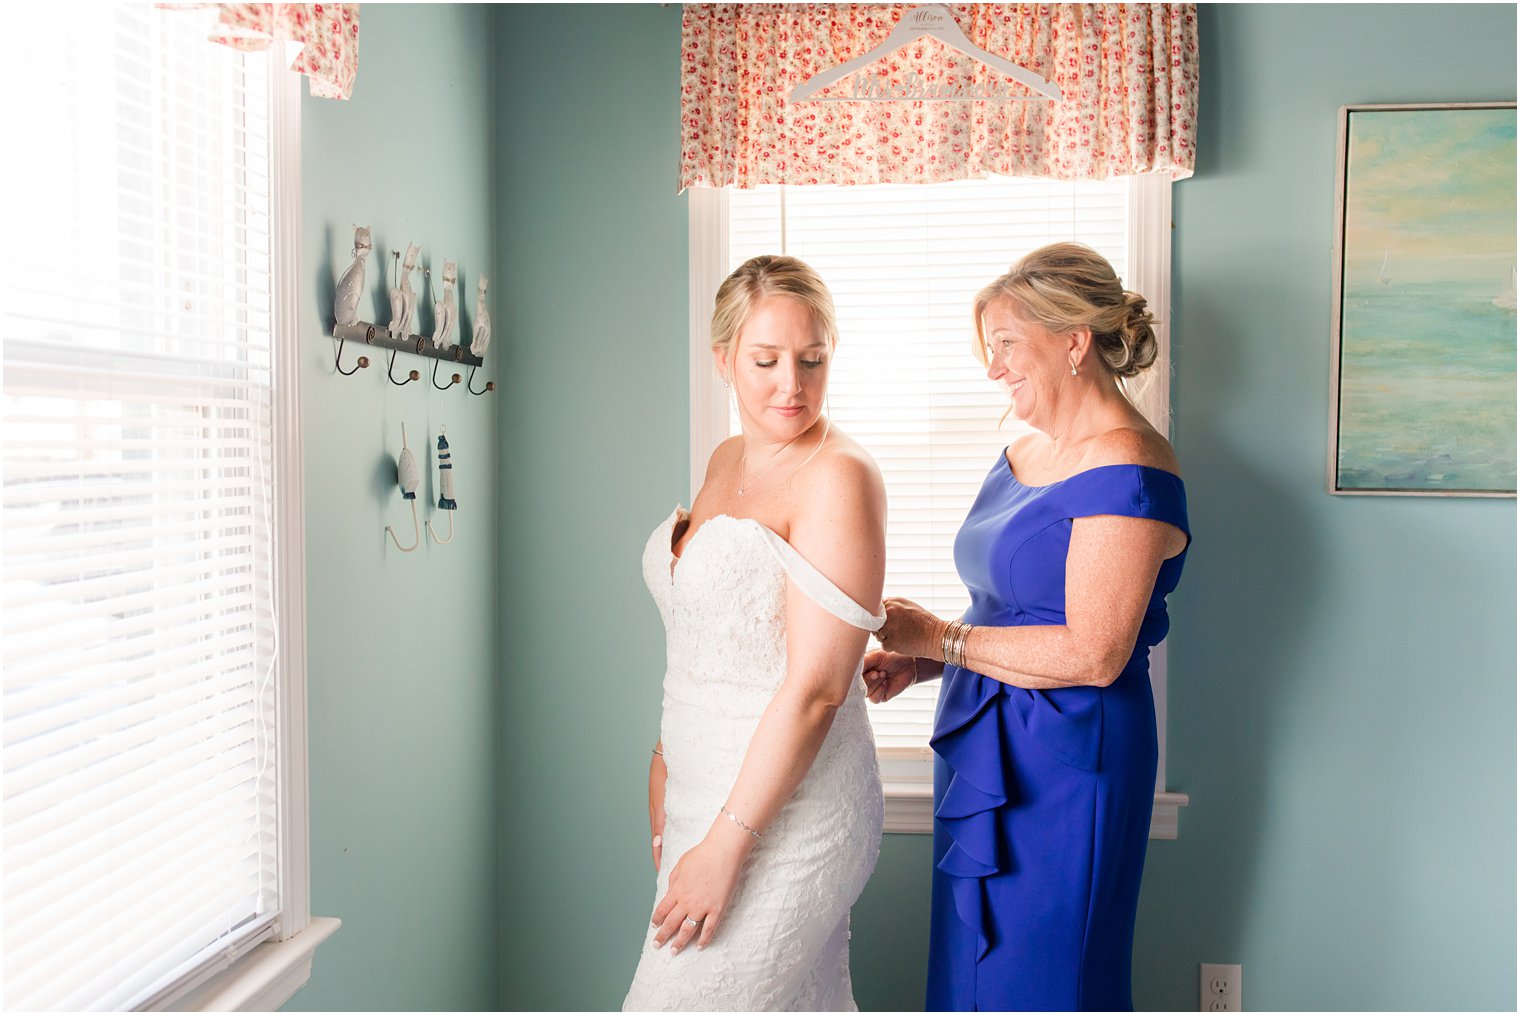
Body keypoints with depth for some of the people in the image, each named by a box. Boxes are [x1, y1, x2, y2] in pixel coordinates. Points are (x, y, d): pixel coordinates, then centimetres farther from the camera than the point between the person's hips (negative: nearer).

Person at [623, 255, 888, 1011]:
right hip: (704, 795, 7)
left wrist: (726, 844, -20)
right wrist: (666, 765, 20)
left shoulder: (837, 478, -15)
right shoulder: (727, 462, 11)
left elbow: (816, 686, -20)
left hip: (783, 811, -7)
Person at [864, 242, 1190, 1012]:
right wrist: (917, 664, 3)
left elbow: (1092, 654, -22)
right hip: (984, 751, 9)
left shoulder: (1126, 471, -16)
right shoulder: (1025, 452, 13)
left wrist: (938, 637, -15)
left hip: (1066, 762, -9)